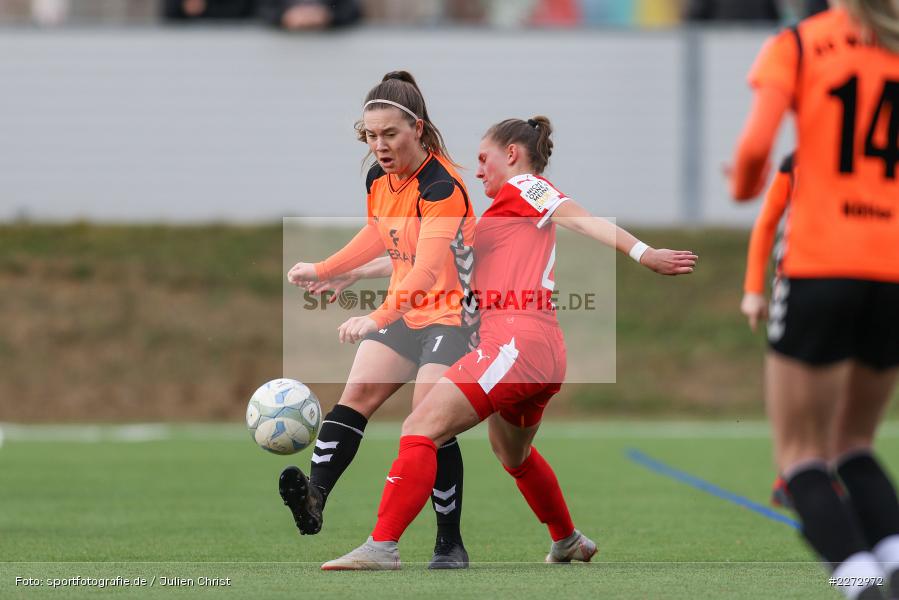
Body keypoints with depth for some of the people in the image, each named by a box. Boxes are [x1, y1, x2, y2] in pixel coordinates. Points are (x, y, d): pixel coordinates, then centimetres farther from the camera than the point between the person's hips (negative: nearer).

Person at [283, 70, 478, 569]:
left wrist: (378, 317, -51)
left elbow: (427, 267, -38)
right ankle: (314, 497, -21)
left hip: (454, 312, -8)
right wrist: (322, 270, 22)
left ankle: (451, 544, -5)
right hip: (404, 309, 8)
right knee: (357, 394, -10)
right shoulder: (379, 178, 0)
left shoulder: (442, 186, -25)